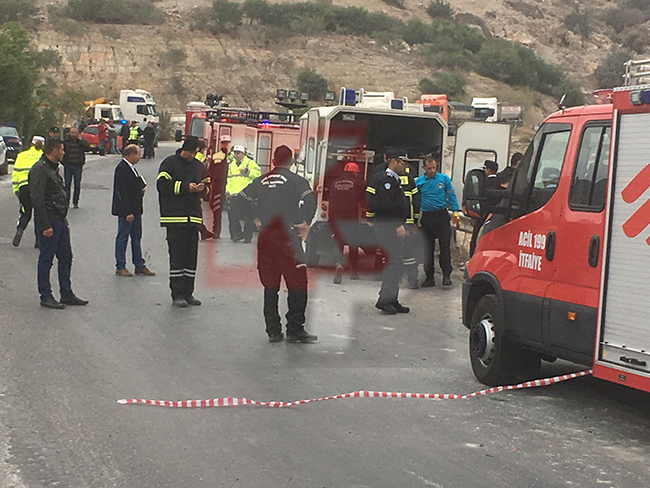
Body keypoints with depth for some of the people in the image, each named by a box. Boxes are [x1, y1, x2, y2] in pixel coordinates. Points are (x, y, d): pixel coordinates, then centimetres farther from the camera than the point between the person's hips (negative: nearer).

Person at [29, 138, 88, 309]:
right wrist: (45, 225, -22)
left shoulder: (53, 168, 17)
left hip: (59, 220, 10)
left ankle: (67, 294, 19)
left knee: (66, 257, 12)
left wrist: (64, 221, 21)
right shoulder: (39, 170, -14)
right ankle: (46, 297, 6)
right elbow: (37, 200, -20)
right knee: (46, 259, -1)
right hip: (48, 222, -10)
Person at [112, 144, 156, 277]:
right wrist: (128, 212, -22)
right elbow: (122, 192, -21)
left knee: (136, 237, 13)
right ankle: (120, 267, 8)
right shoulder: (121, 169, -17)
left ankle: (139, 265, 19)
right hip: (126, 211, -10)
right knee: (123, 238, 0)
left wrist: (141, 189, 2)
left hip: (135, 210, 10)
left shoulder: (131, 167, 13)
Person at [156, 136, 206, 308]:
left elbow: (206, 188, 23)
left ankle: (188, 293, 15)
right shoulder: (169, 163, -2)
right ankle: (177, 295, -1)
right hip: (175, 216, -6)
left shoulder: (198, 165, 16)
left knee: (191, 256, 7)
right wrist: (185, 187, -17)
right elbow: (162, 184, -13)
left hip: (193, 217, 6)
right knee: (177, 256, -5)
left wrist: (202, 189, -1)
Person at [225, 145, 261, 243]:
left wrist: (247, 171, -19)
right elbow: (229, 179, 26)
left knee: (248, 217, -4)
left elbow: (258, 173, -10)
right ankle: (236, 235, 13)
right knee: (234, 216, 4)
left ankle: (248, 235, 2)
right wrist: (228, 191, 19)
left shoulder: (250, 163, 1)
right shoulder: (231, 165, 21)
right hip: (234, 195, 6)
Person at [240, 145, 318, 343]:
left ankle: (273, 331, 12)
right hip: (288, 236, -5)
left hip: (265, 237, 5)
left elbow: (242, 199, 13)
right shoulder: (295, 180, -4)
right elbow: (309, 198, -20)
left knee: (270, 286, 11)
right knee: (297, 283, 0)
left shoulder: (261, 181, 11)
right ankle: (295, 330, -3)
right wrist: (306, 224, -10)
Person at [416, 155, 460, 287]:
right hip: (427, 217, 1)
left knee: (445, 245, -5)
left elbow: (451, 196, 7)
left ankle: (447, 275, -1)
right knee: (428, 249, 4)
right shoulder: (419, 182, 5)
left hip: (442, 216, -1)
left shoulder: (444, 179, 4)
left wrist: (455, 212, -3)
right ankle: (429, 277, 11)